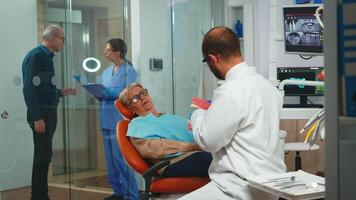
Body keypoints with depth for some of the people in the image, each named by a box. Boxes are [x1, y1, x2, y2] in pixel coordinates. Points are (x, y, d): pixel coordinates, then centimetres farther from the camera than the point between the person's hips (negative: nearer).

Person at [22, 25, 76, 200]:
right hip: (41, 114, -9)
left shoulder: (47, 56, 15)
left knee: (44, 156, 13)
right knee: (42, 157, -6)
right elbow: (29, 89, -20)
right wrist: (37, 118, -23)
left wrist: (61, 93, 10)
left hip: (49, 113, 9)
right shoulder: (35, 55, -13)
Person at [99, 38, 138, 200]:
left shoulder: (129, 71, -6)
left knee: (122, 159, -8)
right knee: (111, 158, 11)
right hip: (107, 120, 8)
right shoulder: (106, 72, 17)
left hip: (121, 120, -8)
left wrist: (112, 94, -23)